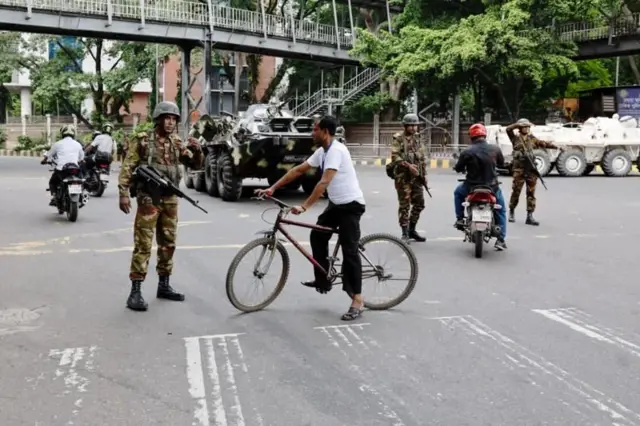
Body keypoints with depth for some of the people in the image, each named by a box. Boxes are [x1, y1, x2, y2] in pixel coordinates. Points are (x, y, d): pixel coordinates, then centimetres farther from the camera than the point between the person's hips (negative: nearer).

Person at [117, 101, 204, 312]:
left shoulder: (177, 143, 9)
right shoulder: (142, 140, -4)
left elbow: (196, 165, 10)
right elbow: (127, 167, -6)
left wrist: (197, 151, -11)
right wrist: (124, 193, -14)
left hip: (170, 200, 6)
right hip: (149, 199, -5)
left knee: (168, 244, 12)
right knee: (143, 245, -7)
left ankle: (163, 286, 24)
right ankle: (135, 292, -5)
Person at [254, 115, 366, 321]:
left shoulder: (336, 150, -23)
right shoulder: (322, 151, 7)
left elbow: (324, 183, -31)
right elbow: (298, 170, 9)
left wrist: (304, 207, -35)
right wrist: (272, 188, 6)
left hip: (351, 204, -10)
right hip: (336, 203, 10)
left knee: (349, 249, -10)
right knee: (317, 236, 12)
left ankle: (357, 300, -6)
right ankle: (322, 281, 25)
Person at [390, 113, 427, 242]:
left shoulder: (417, 138, 15)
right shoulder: (398, 138, -4)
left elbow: (423, 157, 20)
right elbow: (395, 156, -14)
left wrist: (424, 174, 15)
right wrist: (408, 165, -22)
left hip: (416, 176, 6)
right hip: (403, 176, -6)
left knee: (419, 203, 8)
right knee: (404, 205, -3)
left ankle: (412, 230, 22)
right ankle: (405, 233, 4)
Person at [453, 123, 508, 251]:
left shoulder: (467, 152, -13)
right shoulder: (495, 149, -7)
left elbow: (458, 168, -2)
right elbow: (502, 164, 10)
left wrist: (465, 167, 22)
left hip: (472, 188, -1)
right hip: (492, 188, 1)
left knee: (458, 192, 32)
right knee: (501, 210, 22)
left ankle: (460, 219, 26)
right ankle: (501, 240, 15)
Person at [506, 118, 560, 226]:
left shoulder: (532, 138, 14)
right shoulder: (515, 138, 3)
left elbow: (543, 143, 13)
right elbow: (508, 129, -10)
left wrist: (555, 146, 5)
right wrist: (519, 124, -9)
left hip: (531, 169, 4)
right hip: (519, 170, -3)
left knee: (531, 193, 1)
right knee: (516, 192, 2)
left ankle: (530, 216, 3)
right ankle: (512, 212, 22)